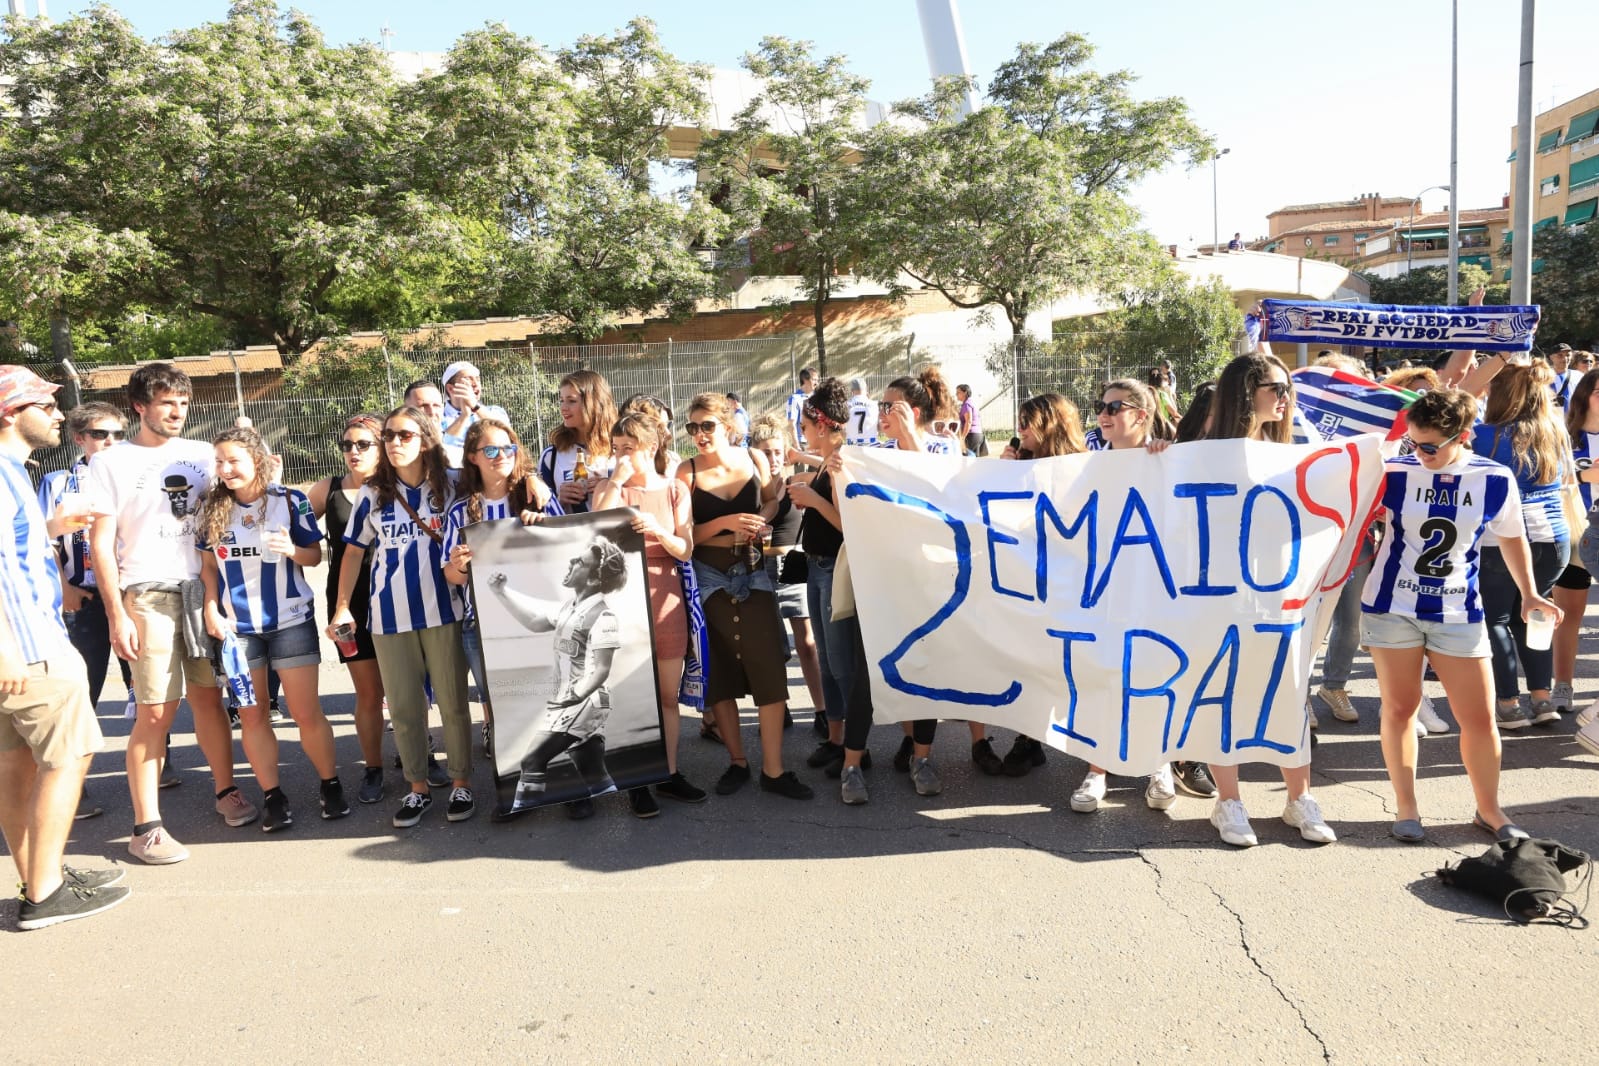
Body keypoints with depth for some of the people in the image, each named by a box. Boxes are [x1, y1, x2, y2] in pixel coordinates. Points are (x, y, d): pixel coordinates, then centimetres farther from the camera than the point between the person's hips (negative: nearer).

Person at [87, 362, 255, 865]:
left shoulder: (203, 455, 10)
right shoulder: (112, 463, 2)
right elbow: (101, 544, -1)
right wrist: (117, 616, -8)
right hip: (149, 597, -3)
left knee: (208, 696, 10)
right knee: (155, 711, -4)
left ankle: (227, 791, 23)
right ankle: (146, 827, 4)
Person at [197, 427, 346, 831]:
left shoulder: (289, 501, -5)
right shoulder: (211, 507, 3)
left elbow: (315, 555, 1)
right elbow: (207, 563, 9)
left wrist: (292, 549, -20)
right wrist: (211, 608, -3)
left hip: (291, 620, -2)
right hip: (235, 625, 3)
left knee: (307, 713, 1)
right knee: (251, 716, 6)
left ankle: (331, 785, 17)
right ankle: (272, 797, 18)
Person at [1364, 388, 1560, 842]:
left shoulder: (1495, 481, -4)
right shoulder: (1394, 473, -9)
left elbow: (1512, 538, 12)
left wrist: (1529, 593, 10)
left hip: (1458, 613, 1)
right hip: (1392, 607, -1)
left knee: (1479, 717, 5)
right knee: (1400, 707, 7)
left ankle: (1489, 808, 27)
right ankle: (1405, 806, 21)